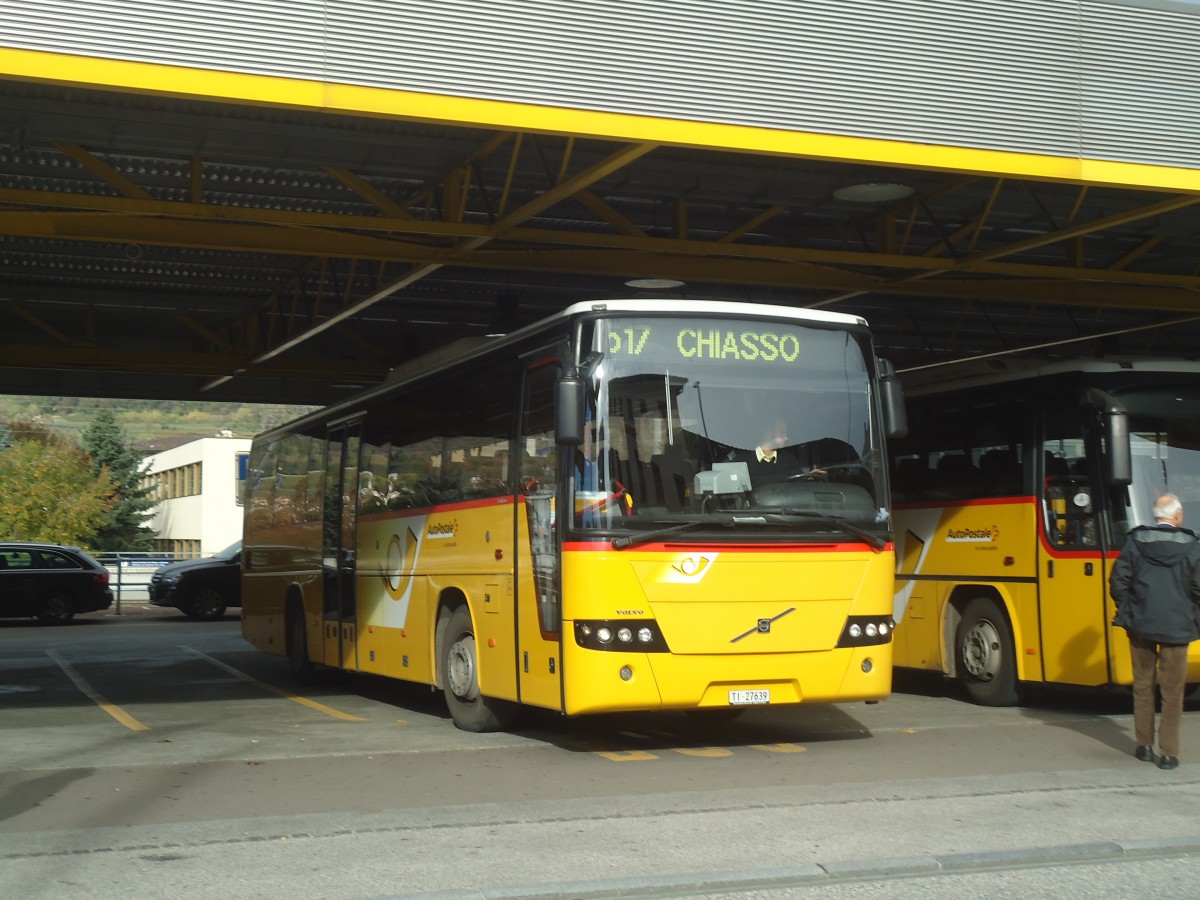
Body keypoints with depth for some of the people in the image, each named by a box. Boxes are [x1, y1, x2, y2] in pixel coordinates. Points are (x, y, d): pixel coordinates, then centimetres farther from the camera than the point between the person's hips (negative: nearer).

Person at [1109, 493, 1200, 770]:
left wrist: (1127, 611, 11)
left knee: (1143, 686, 14)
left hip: (1140, 625, 2)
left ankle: (1144, 745, 20)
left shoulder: (1135, 541, -3)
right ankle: (1169, 752, 4)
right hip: (1177, 628, -2)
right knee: (1172, 691, 5)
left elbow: (1118, 581, -3)